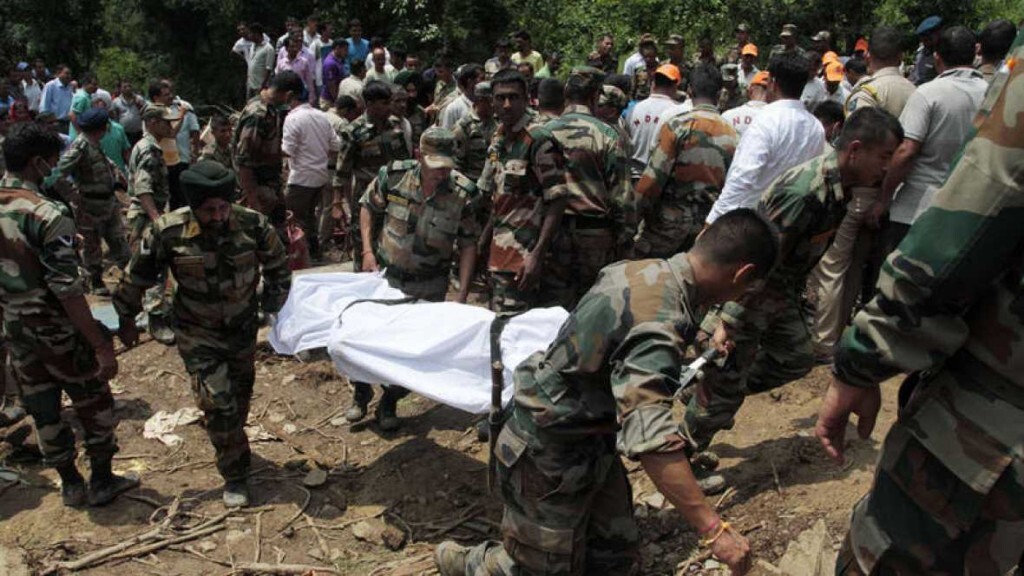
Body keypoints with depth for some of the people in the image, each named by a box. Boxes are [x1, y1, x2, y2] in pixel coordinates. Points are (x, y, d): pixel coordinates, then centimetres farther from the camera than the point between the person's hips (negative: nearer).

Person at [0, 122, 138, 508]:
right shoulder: (47, 214, -22)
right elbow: (67, 290, -25)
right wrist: (101, 346, -22)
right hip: (56, 330, -7)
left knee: (42, 407, 17)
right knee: (93, 403, 12)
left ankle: (71, 485, 31)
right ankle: (102, 482, 25)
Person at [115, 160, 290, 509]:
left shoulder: (253, 225, -19)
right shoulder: (168, 232, -22)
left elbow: (277, 267, 1)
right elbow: (136, 277, -6)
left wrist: (271, 307, 5)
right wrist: (126, 319, 5)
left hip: (243, 328, 2)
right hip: (198, 334, -2)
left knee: (240, 397, 18)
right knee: (217, 402, -11)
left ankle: (232, 448, 47)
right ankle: (234, 476, 8)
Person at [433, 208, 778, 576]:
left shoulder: (642, 268, -4)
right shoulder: (661, 323, -32)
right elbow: (651, 438, -41)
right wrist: (712, 529, -39)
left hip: (589, 440, 9)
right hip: (549, 454, -9)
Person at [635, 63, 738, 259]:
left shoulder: (677, 125, -11)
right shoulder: (732, 135, 2)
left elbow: (653, 177, -14)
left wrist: (635, 214, -5)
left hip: (671, 221, -4)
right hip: (710, 226, 5)